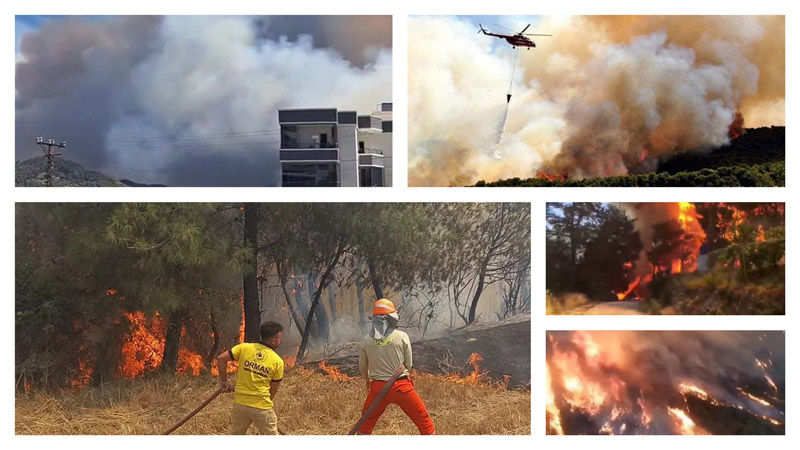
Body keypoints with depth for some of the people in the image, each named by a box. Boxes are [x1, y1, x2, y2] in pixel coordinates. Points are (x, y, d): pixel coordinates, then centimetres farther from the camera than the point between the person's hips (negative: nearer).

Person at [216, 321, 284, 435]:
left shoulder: (244, 348, 0)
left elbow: (221, 359, -6)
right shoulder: (278, 361, -4)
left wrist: (224, 382, 5)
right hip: (262, 407, -3)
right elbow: (273, 390, 3)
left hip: (240, 403, 3)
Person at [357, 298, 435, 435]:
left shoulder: (366, 340, -2)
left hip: (378, 387, 2)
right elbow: (408, 365, 1)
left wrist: (368, 381, 32)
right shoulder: (402, 337, -8)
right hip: (401, 387, -2)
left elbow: (362, 367, 11)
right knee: (423, 420, 11)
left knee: (367, 421, 22)